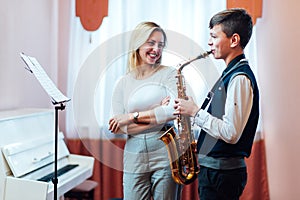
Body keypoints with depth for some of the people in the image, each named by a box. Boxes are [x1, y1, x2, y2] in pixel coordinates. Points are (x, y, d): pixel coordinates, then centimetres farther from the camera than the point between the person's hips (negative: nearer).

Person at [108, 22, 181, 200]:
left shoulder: (170, 74, 2)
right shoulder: (123, 83, 7)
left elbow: (175, 109, -15)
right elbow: (118, 128, -1)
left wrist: (133, 116, -11)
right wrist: (158, 116, -10)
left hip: (166, 153, -2)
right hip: (135, 157, 2)